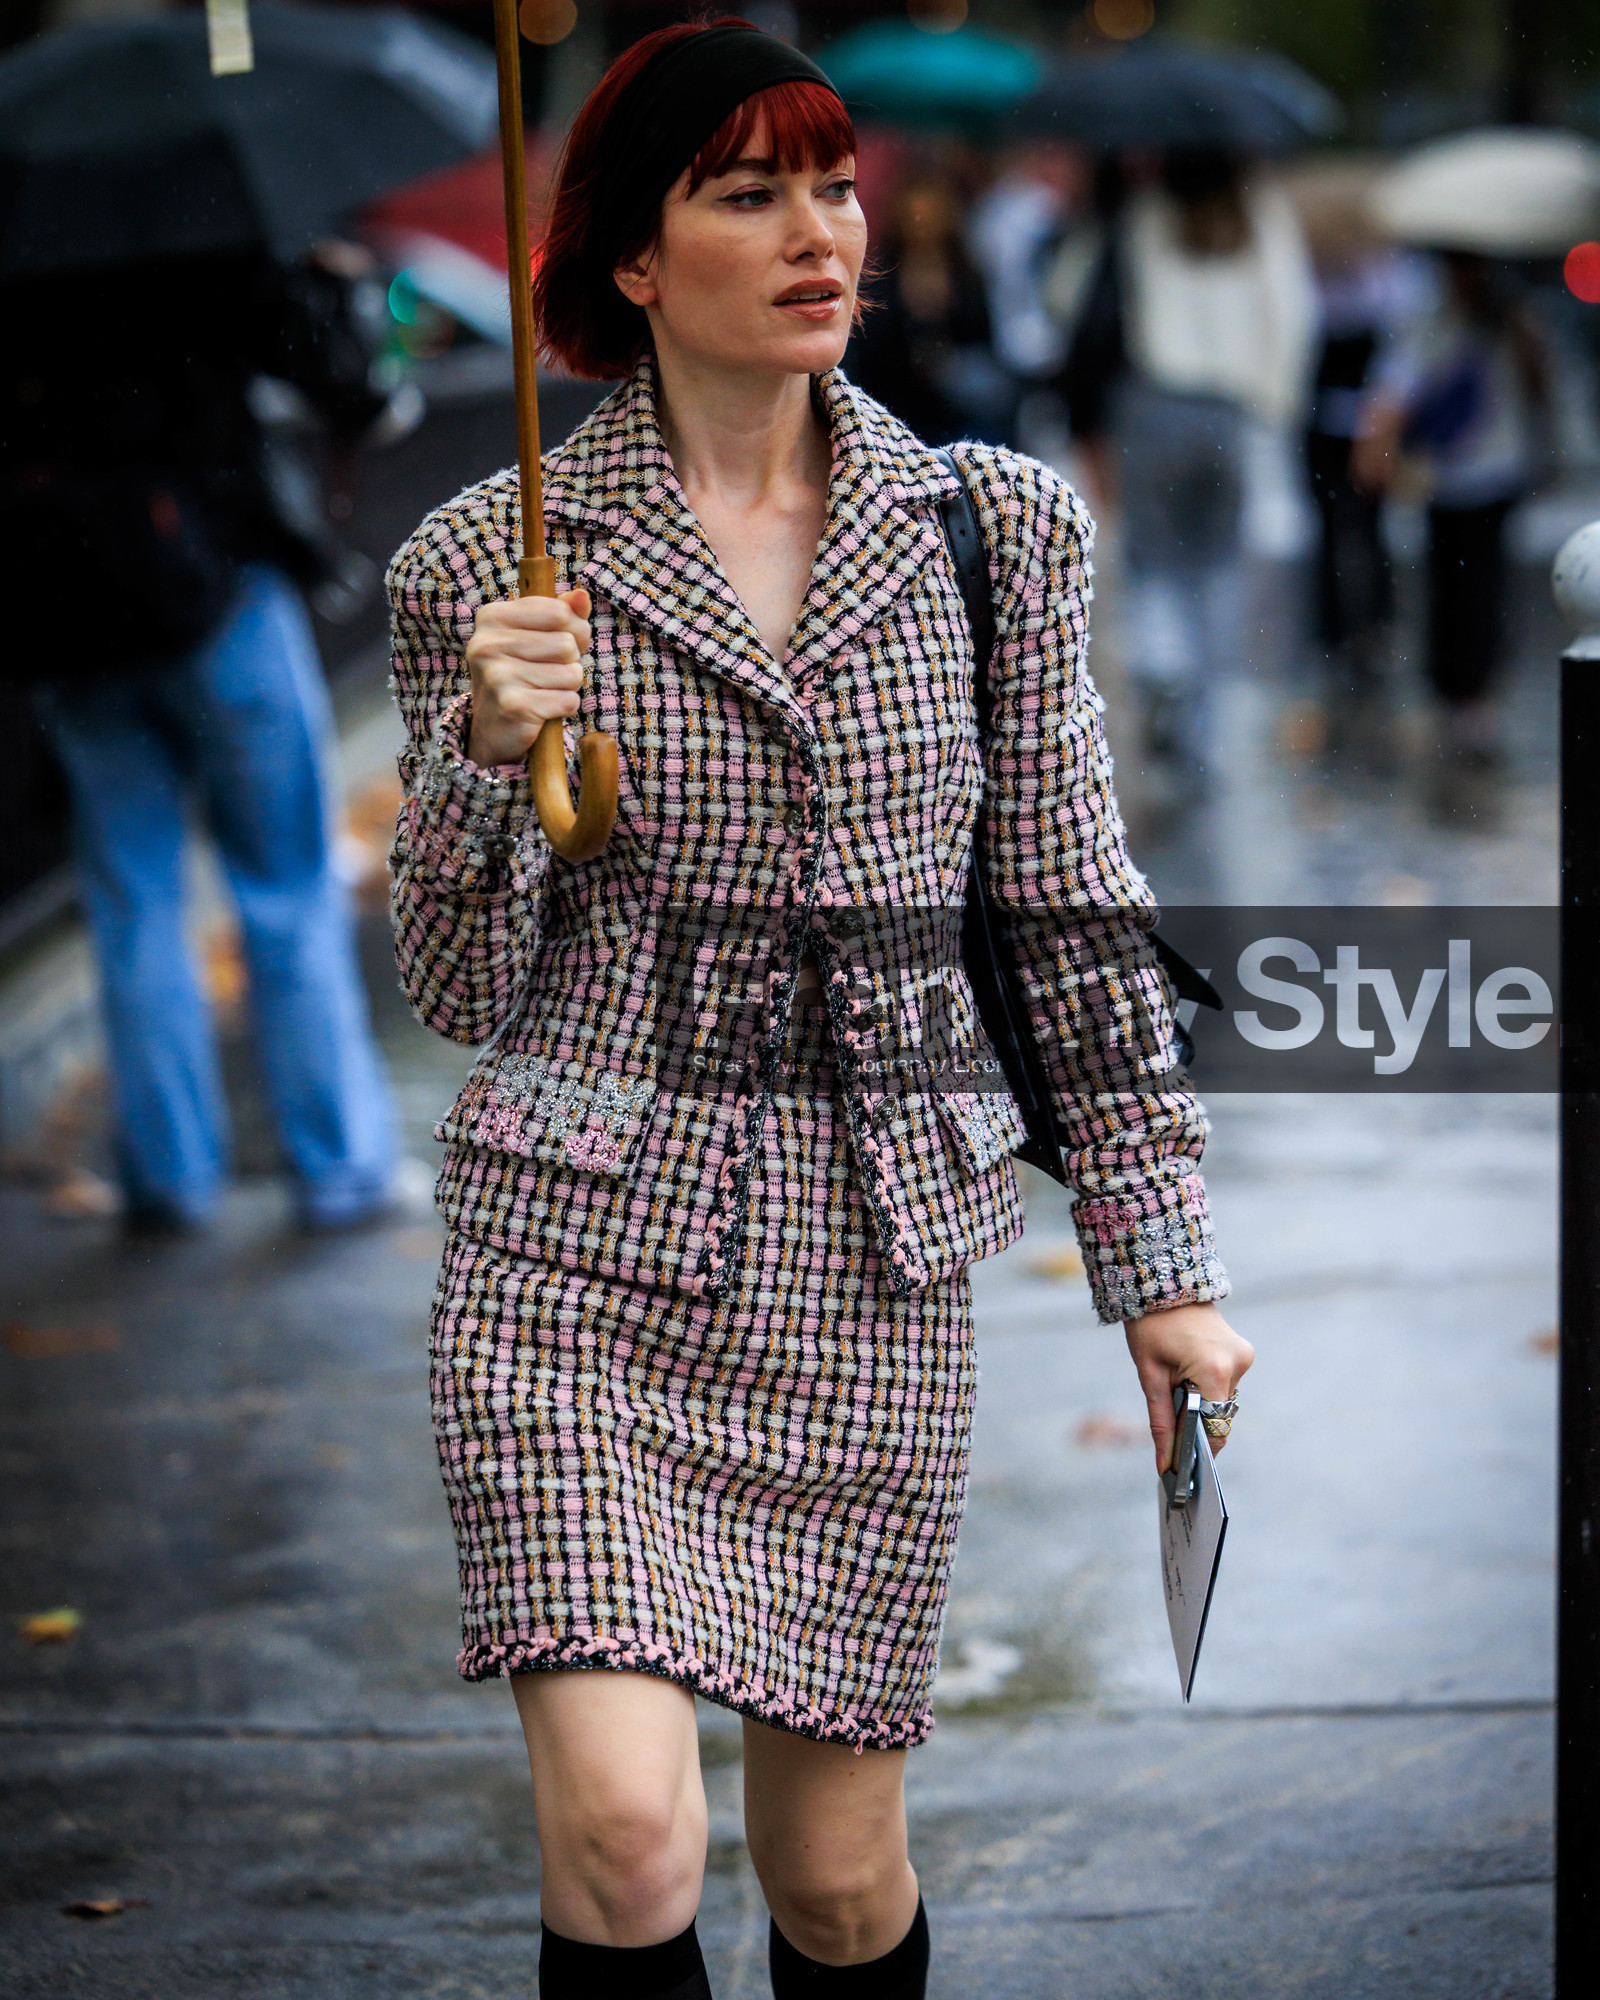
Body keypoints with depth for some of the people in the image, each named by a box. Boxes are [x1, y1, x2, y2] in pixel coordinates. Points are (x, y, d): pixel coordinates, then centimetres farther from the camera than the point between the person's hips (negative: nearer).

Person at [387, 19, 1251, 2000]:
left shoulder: (997, 524, 5)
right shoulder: (490, 561, -1)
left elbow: (1079, 914, 9)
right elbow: (463, 989, 2)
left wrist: (1164, 1268, 7)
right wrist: (486, 755, -17)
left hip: (874, 1261, 2)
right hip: (584, 1256, -2)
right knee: (626, 1833, -17)